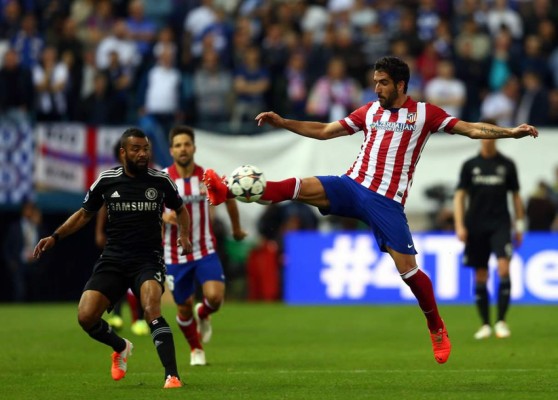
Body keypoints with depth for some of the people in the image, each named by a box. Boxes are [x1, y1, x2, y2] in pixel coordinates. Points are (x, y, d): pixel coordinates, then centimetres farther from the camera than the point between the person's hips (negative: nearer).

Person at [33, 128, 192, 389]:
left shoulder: (161, 181, -1)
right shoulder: (106, 181, 1)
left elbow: (180, 209, 17)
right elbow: (85, 213, 15)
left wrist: (184, 235, -2)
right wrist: (55, 237, 4)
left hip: (148, 259, -2)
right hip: (113, 259, 2)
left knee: (151, 310, -30)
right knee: (85, 316, -11)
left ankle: (172, 375, -29)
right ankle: (121, 348, 21)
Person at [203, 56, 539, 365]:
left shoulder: (424, 113, 2)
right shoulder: (370, 111, 13)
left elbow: (470, 128, -1)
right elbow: (325, 131, 19)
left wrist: (509, 132, -14)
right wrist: (283, 123, 11)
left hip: (387, 202, -3)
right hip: (352, 186, 3)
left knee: (407, 268, -7)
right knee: (302, 187, -21)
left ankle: (437, 329, 12)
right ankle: (226, 192, -31)